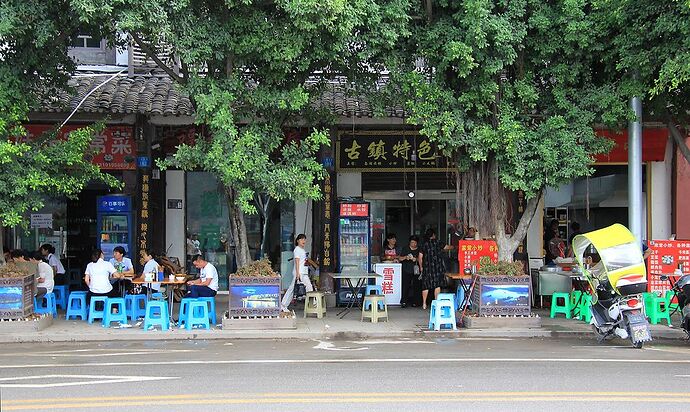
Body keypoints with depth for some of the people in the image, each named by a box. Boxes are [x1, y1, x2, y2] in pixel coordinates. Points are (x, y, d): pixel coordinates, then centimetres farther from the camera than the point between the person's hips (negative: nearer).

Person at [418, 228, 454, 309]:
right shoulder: (437, 243, -1)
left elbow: (420, 257, 0)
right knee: (437, 285, 3)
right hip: (437, 268, -1)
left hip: (427, 268, 1)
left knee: (426, 286, 6)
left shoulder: (424, 245, 2)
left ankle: (424, 304, 7)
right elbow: (447, 247, 10)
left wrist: (421, 267, 11)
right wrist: (453, 247, 30)